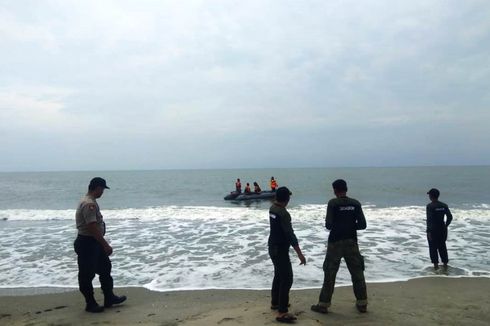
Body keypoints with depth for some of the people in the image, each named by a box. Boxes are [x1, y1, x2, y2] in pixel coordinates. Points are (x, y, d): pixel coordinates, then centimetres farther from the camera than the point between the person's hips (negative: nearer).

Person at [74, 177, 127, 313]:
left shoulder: (90, 202, 11)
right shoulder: (89, 204, -22)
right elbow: (93, 228, -27)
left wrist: (103, 244, 23)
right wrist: (106, 245, -23)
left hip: (94, 243, 11)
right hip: (87, 243, -11)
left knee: (105, 268, 17)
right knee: (87, 275, 4)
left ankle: (109, 298, 27)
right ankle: (90, 304, 17)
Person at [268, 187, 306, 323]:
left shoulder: (272, 208, 1)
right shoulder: (283, 213, -25)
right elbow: (290, 234, -27)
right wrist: (300, 254, -25)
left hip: (273, 247, 10)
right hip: (280, 249, -10)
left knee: (278, 275, 23)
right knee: (287, 279, -7)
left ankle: (275, 302, 37)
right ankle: (282, 312, -5)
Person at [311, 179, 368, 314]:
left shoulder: (332, 203, -9)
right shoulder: (355, 203, 1)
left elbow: (329, 225, -12)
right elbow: (362, 225, -1)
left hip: (336, 242, -3)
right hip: (351, 242, 3)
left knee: (330, 274, 4)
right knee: (357, 273, 14)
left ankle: (323, 304, 10)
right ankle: (362, 304, 21)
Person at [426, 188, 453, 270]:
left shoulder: (429, 206, -14)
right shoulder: (444, 205, 2)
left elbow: (429, 219, -19)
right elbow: (450, 217, 2)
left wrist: (429, 231, -16)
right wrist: (445, 226, 13)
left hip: (433, 229, -5)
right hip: (443, 229, 5)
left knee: (433, 248, 6)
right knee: (442, 247, 17)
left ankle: (436, 265, 8)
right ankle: (445, 263, 23)